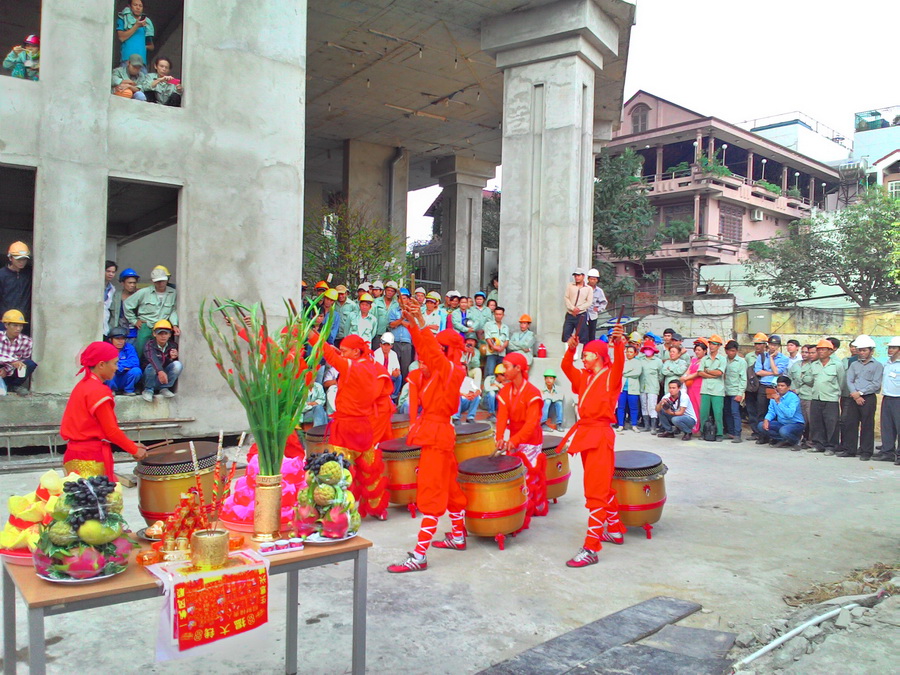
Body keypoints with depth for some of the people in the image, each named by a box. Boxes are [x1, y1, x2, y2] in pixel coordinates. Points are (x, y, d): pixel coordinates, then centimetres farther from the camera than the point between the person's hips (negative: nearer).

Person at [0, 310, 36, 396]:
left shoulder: (26, 341, -12)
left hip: (11, 373, 2)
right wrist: (12, 361, -44)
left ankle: (14, 386, -1)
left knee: (30, 364, -24)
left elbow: (23, 361, -7)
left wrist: (7, 369, -21)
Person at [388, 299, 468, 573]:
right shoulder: (439, 370, 10)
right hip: (431, 430, 10)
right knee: (449, 486, 19)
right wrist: (412, 323, -2)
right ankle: (458, 537, 34)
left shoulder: (453, 371, -14)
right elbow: (424, 351, 9)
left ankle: (419, 555, -7)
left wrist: (421, 322, -30)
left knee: (431, 493, -9)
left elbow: (433, 351, -28)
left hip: (437, 433, -10)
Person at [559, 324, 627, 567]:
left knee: (596, 491, -10)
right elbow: (566, 367, 9)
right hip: (584, 432, 9)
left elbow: (619, 365, -26)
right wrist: (570, 349, -8)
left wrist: (619, 344, -44)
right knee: (602, 487, 20)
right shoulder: (584, 377, 13)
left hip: (600, 434, -8)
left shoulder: (610, 376, -7)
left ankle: (591, 549, -9)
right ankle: (615, 531, 36)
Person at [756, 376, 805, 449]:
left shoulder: (793, 397, -17)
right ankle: (784, 440, -8)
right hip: (781, 423, 7)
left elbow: (790, 414, -31)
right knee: (761, 426, -12)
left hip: (795, 424, -6)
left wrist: (779, 402, -32)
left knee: (783, 431, -38)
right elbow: (771, 412, 6)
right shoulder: (774, 397, 2)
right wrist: (766, 420, -15)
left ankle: (794, 441, -4)